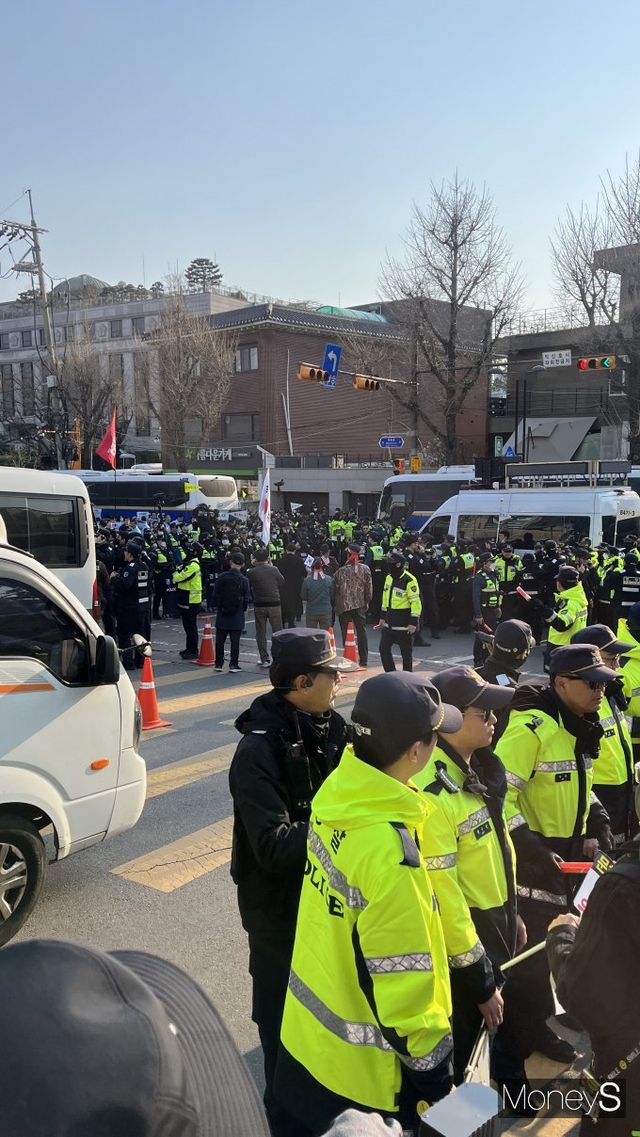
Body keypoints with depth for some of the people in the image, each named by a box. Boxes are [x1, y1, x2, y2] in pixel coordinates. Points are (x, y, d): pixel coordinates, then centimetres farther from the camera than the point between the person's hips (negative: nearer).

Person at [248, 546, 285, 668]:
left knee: (261, 634, 8)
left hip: (259, 605, 0)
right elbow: (282, 583, 7)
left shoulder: (251, 572, -6)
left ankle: (264, 659, 8)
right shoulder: (274, 570, -4)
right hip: (274, 604, 0)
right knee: (278, 632, 9)